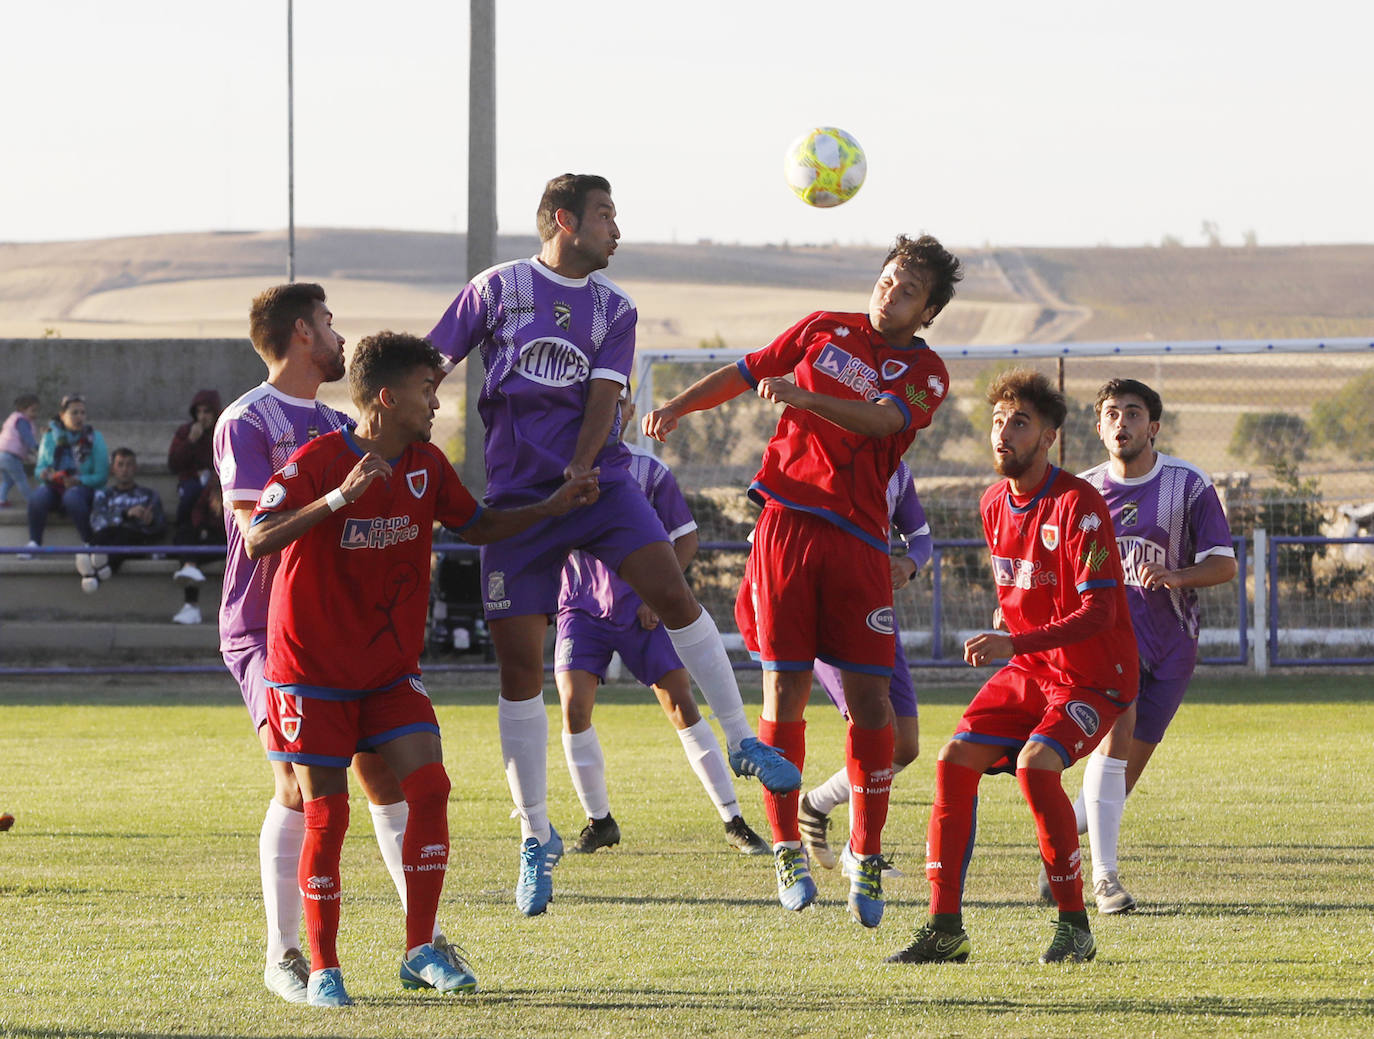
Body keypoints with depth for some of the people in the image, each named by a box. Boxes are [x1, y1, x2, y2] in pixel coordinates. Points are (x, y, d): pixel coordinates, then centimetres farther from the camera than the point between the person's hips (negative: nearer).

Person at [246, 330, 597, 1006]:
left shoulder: (425, 467, 3)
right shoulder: (317, 461, -16)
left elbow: (476, 525, 19)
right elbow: (257, 542, -27)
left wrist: (554, 507, 7)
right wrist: (338, 498, -36)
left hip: (391, 667, 5)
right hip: (313, 665, -5)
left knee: (427, 786, -11)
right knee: (325, 812, -5)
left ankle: (420, 952, -3)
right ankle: (323, 969, 6)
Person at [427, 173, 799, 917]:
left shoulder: (614, 309, 9)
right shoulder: (498, 289, 3)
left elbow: (603, 395, -2)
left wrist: (580, 468, -18)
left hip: (598, 482, 1)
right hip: (516, 494, -1)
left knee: (672, 593, -22)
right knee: (518, 664, -3)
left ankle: (743, 743, -10)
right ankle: (536, 836, 8)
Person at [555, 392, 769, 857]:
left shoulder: (650, 472, -2)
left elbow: (685, 537, 4)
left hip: (641, 609, 0)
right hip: (582, 608, 0)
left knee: (681, 705, -6)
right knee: (574, 705, -15)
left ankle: (734, 822, -1)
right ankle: (599, 822, 3)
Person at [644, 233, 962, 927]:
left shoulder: (925, 372, 6)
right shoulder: (824, 330, 14)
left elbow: (879, 420, -13)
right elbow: (744, 373, 22)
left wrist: (803, 396, -27)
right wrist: (678, 406, 9)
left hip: (858, 541, -1)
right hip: (785, 524, 1)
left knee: (870, 697, -6)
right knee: (784, 690, -3)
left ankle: (865, 853, 7)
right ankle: (787, 848, 8)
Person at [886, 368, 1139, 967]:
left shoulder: (1077, 504, -19)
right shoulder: (994, 504, 6)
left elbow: (1099, 610, -26)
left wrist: (1016, 643, -33)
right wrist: (999, 631, 11)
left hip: (1093, 676, -7)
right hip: (1026, 672, 7)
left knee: (1034, 764, -29)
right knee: (956, 759, -11)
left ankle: (1074, 927, -16)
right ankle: (945, 928, -7)